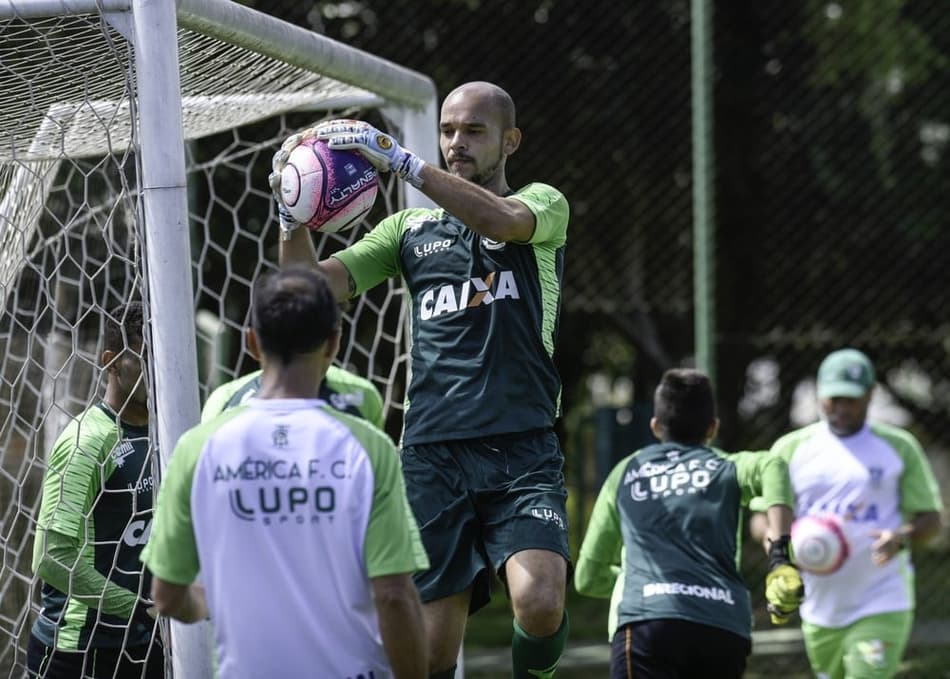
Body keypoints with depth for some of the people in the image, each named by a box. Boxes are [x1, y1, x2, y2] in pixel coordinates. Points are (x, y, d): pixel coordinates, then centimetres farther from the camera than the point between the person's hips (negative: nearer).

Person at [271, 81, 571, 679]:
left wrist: (399, 159, -24)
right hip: (431, 453, 3)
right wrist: (293, 217, -12)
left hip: (523, 450, -3)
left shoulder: (544, 203, 9)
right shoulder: (411, 228, 18)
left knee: (539, 601, -24)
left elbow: (502, 219, -16)